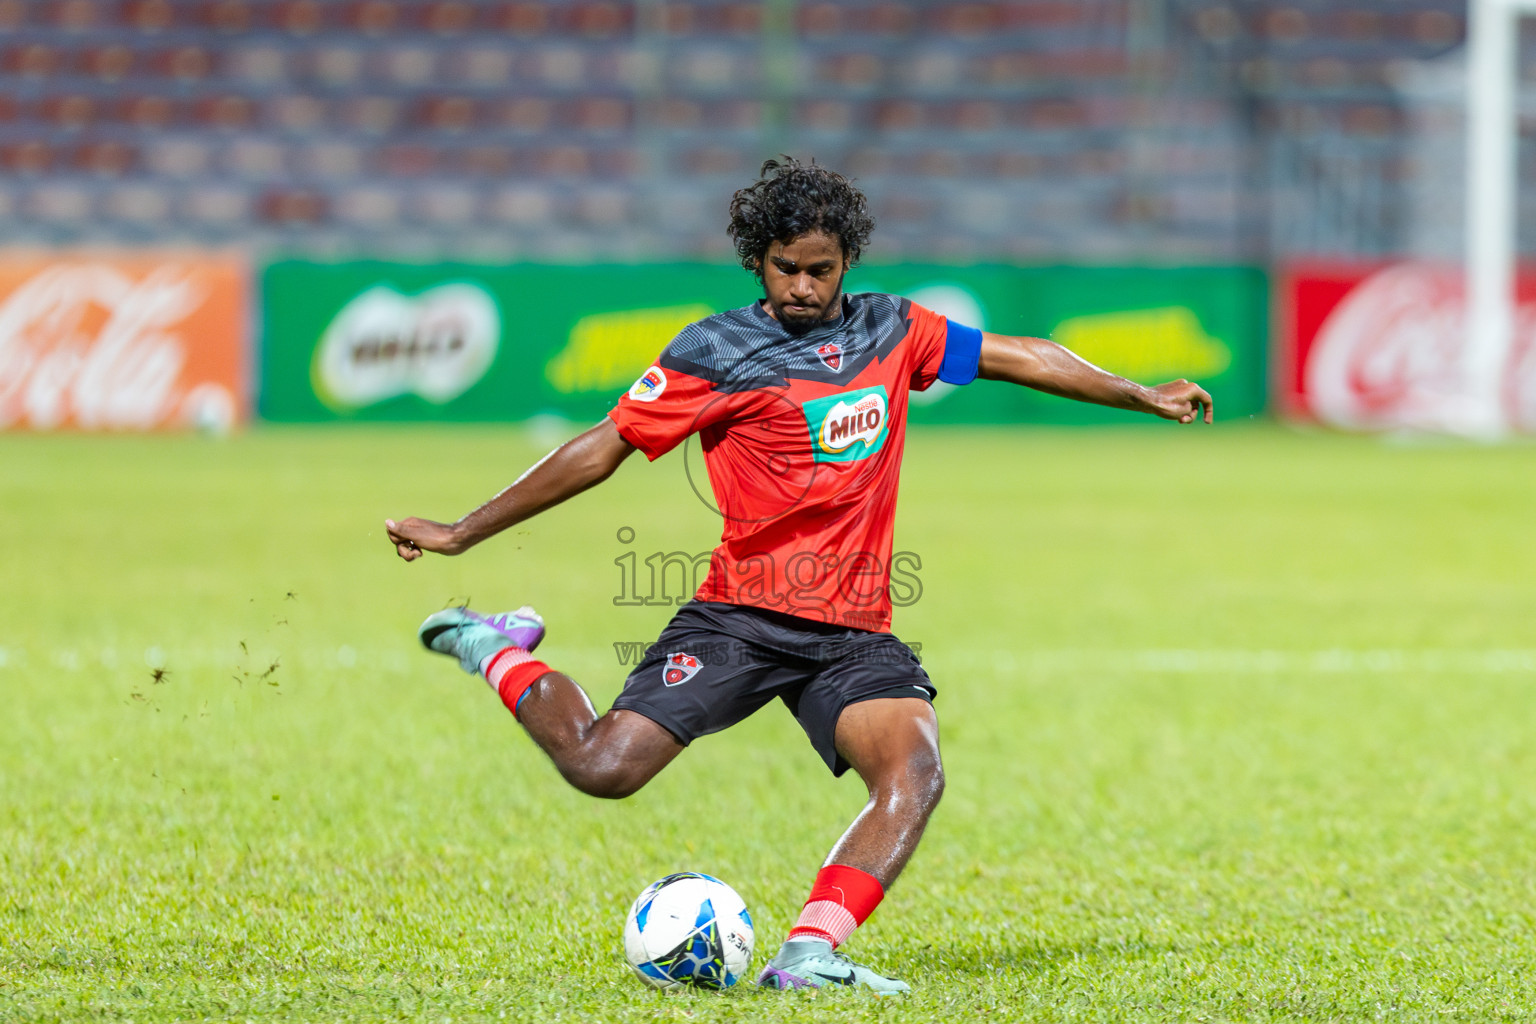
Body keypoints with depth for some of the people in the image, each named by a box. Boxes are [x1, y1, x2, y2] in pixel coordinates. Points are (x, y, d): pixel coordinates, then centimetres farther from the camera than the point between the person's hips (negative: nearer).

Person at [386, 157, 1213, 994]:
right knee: (602, 767, -17)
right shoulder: (715, 351, -1)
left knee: (915, 776, -24)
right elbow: (603, 449, 1)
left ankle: (807, 956, -28)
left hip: (856, 634, 3)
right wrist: (462, 533, 2)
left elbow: (1017, 356, 21)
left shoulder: (891, 332, 11)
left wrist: (1141, 396, 25)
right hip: (739, 614, -3)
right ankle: (500, 654, 12)